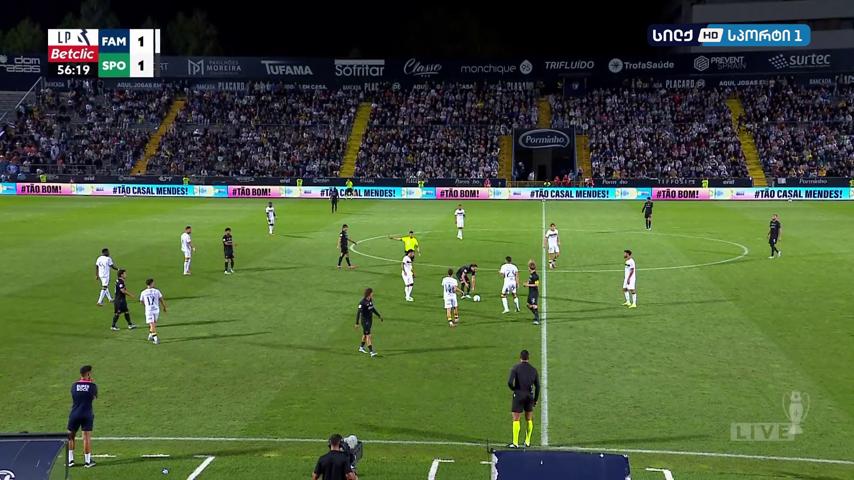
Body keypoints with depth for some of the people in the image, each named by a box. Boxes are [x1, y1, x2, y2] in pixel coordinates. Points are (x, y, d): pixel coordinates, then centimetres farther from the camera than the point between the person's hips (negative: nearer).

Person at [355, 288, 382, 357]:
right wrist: (357, 323, -23)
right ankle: (371, 352, -11)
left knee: (365, 334, 20)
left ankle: (361, 347, 37)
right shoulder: (362, 302, -23)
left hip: (370, 319, 8)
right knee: (368, 335, -9)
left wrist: (379, 316, 20)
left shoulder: (370, 300, 2)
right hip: (365, 320, -8)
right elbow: (358, 312, -22)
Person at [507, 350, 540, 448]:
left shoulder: (515, 368, -5)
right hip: (529, 396, 4)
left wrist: (513, 389, 4)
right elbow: (537, 386, 7)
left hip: (518, 396, -4)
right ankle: (527, 442, 17)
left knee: (516, 419, -1)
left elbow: (510, 382, -17)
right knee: (529, 420, 14)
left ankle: (515, 443, -5)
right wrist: (535, 400, 14)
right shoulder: (533, 370, 6)